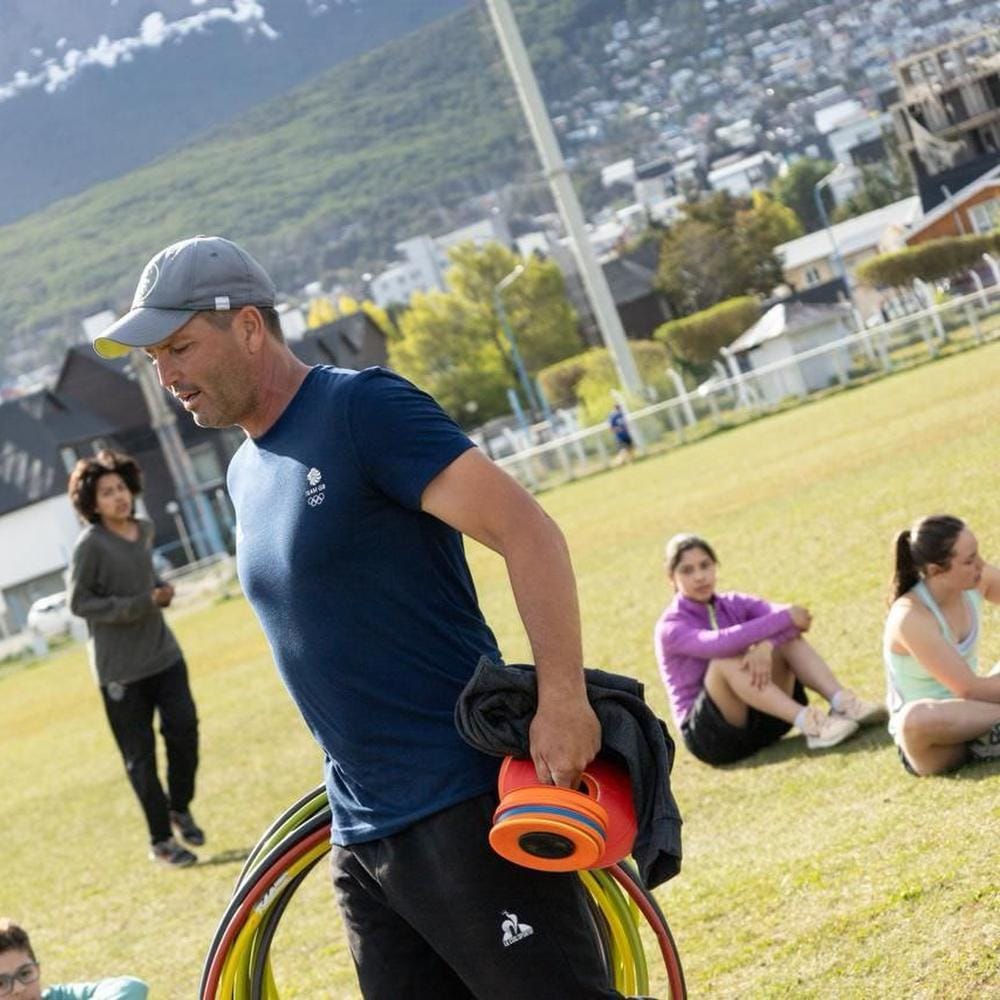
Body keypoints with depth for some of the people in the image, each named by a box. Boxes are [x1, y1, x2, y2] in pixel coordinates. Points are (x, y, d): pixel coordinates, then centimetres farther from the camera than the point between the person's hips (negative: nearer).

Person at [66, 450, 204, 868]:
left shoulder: (144, 529, 4)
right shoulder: (90, 545, -16)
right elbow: (79, 602, -13)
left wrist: (161, 590, -1)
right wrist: (141, 604, -20)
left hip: (163, 653, 5)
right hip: (120, 668, -5)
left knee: (184, 729, -1)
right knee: (140, 756, 2)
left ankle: (180, 807, 26)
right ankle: (161, 840, 15)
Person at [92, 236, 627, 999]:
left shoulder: (360, 408, -10)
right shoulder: (246, 472, 16)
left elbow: (526, 530, -17)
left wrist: (562, 700, -26)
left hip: (467, 812, -8)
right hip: (361, 833, 8)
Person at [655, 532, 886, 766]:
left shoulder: (735, 604, 7)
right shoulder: (671, 628, -8)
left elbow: (788, 618, -13)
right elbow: (719, 644, -30)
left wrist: (766, 645, -34)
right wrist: (783, 618, -29)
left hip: (761, 719, 5)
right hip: (708, 733, -5)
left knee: (787, 636, -12)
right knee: (726, 660, -32)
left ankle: (843, 703, -30)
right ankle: (808, 723, -41)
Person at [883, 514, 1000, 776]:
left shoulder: (978, 581, -7)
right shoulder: (910, 617, -27)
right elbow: (969, 689, -25)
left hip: (967, 712, 7)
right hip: (928, 743, -7)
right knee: (915, 717, -42)